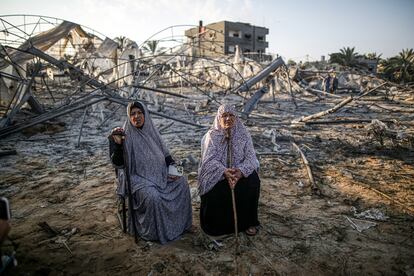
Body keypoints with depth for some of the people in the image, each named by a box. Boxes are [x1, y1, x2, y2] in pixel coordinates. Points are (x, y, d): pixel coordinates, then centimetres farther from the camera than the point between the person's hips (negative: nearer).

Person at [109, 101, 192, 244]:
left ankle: (180, 223, 7)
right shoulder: (126, 135, -8)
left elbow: (165, 154, 14)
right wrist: (118, 144, -30)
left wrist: (172, 170, -1)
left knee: (182, 183, -8)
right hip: (137, 177, -6)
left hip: (158, 174, 6)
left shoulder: (152, 132, 8)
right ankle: (152, 232, -6)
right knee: (153, 196, -31)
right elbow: (118, 163, -14)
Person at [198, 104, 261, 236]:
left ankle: (249, 222, -5)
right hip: (217, 174, -1)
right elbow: (209, 160, -16)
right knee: (215, 192, -29)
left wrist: (240, 172, -31)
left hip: (240, 173, 2)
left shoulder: (243, 134, -2)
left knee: (252, 182, -26)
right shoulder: (212, 135, -7)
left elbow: (250, 158, -10)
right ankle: (218, 224, 2)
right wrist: (224, 172, -35)